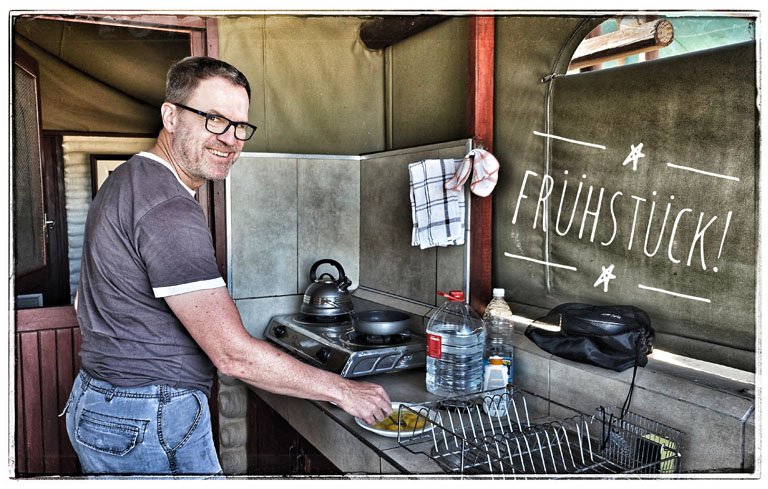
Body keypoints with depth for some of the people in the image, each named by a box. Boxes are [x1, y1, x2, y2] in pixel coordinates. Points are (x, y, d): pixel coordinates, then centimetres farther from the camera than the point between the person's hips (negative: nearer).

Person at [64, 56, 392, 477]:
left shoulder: (128, 179, 8)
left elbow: (85, 300, 17)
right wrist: (342, 391, -19)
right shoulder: (169, 211, -26)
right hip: (151, 426, -10)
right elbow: (234, 355, -27)